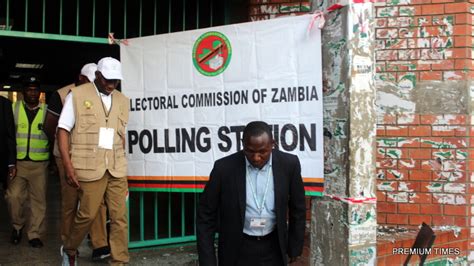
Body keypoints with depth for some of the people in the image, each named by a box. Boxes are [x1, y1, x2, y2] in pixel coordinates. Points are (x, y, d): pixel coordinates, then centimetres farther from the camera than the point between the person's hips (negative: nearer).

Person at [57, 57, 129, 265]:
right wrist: (68, 165, -10)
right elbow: (63, 130, -2)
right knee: (87, 214, 4)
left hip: (117, 169, 4)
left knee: (120, 217, 1)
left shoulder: (122, 101, 13)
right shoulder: (77, 95, 0)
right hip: (89, 168, -4)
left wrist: (121, 163, 14)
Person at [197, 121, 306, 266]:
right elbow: (206, 215, -8)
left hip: (272, 249, 1)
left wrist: (294, 249, 8)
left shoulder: (288, 164, -11)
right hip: (237, 250, -1)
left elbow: (298, 209, 3)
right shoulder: (224, 168, -15)